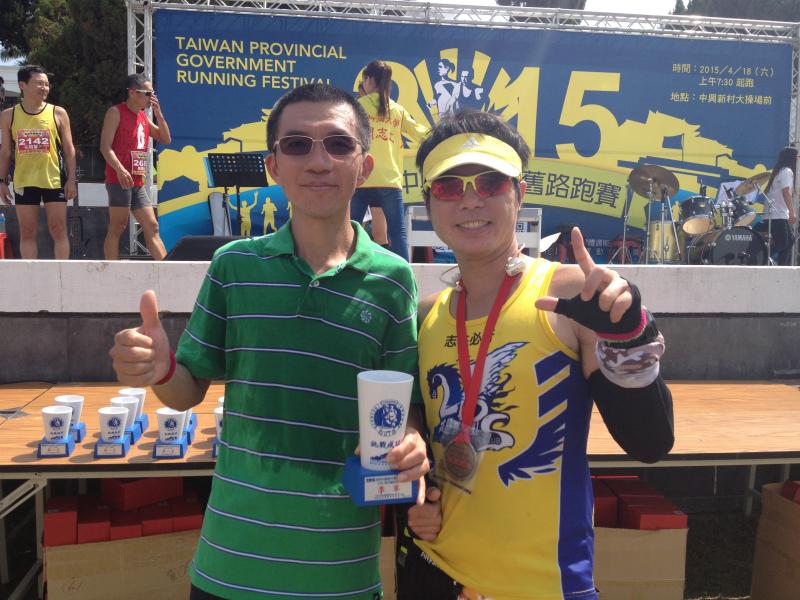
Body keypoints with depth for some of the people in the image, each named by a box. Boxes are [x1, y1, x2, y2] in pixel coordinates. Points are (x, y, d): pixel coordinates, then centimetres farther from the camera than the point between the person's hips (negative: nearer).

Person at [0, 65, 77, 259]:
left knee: (59, 230, 0)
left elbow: (68, 149, 2)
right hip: (24, 182, 2)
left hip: (54, 181, -1)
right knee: (27, 233, 5)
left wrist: (71, 179, -5)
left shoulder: (58, 113, 1)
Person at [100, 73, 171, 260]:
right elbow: (105, 146, -13)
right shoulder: (116, 112, -4)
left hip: (138, 182, 8)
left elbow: (165, 139, 20)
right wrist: (120, 169, -28)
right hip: (120, 179, -8)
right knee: (118, 226, -7)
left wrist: (158, 113, 9)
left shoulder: (144, 116, 19)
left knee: (152, 227, 5)